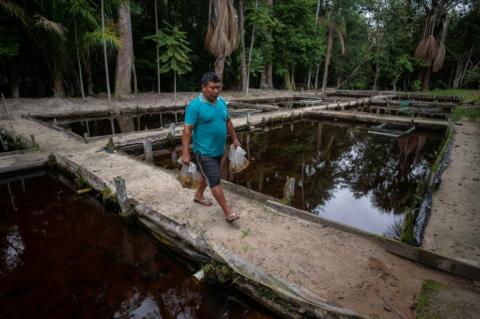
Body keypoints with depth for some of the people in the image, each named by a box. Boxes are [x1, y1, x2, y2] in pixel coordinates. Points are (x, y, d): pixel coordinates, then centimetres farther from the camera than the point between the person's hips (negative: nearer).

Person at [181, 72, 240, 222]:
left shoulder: (221, 102, 4)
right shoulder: (195, 105, -18)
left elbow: (228, 122, 16)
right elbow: (187, 130, -19)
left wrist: (235, 139, 19)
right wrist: (185, 153, -23)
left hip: (218, 149, 8)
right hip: (204, 152, -8)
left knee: (208, 175, 24)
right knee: (215, 181, -4)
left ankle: (198, 195, 47)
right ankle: (228, 212, 4)